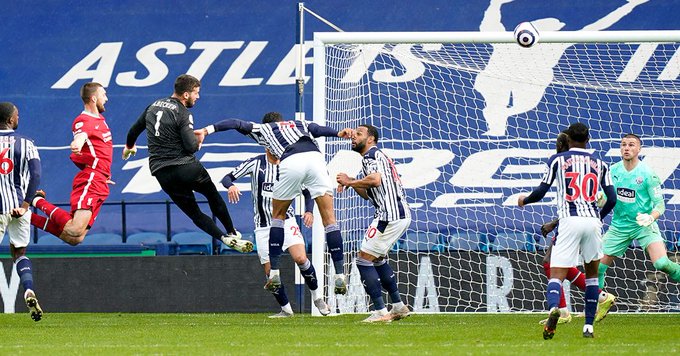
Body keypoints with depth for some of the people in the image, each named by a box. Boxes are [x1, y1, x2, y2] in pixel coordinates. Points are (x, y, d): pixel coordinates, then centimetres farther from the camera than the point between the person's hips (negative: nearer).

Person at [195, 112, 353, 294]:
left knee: (278, 215, 22)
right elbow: (318, 129, 15)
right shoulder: (300, 124, 36)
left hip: (290, 163, -1)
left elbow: (236, 124, 22)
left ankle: (274, 273, 17)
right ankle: (340, 276, -4)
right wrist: (337, 133, 1)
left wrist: (207, 130, 18)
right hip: (315, 156, 1)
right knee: (329, 219, 4)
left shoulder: (263, 128, 33)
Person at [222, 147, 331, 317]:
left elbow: (307, 192, 8)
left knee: (301, 259, -21)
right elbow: (227, 178, -5)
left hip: (286, 221, 0)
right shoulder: (255, 163, -2)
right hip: (263, 226, 1)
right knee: (270, 272, -4)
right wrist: (231, 186, -29)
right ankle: (286, 309, 13)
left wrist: (309, 211, -12)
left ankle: (317, 297, -1)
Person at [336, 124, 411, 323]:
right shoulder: (378, 156, 26)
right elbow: (369, 194, 28)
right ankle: (398, 306, 25)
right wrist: (352, 183, 13)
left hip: (390, 215, -10)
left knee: (364, 259, -8)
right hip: (402, 213, 10)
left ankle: (380, 312, -12)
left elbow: (375, 180, -25)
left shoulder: (371, 154, -5)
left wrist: (350, 182, -11)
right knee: (378, 259, 24)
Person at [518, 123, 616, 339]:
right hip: (592, 220, 2)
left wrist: (524, 200, 25)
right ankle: (588, 326, 16)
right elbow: (611, 199, 10)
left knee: (556, 274, -7)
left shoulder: (558, 160, 8)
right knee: (592, 272, 21)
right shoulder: (599, 164, 15)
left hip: (569, 221, -2)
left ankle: (553, 308, -39)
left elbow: (541, 192, 5)